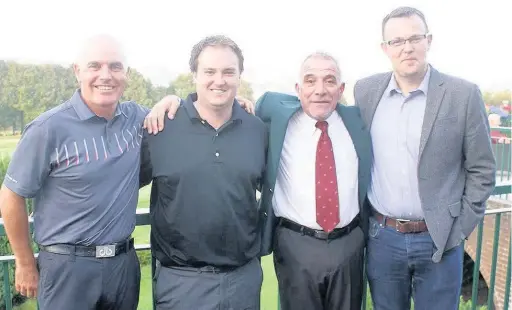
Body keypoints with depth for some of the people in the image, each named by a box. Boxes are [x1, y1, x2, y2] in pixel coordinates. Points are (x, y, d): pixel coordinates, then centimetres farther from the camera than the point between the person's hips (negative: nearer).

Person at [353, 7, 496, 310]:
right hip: (381, 238, 2)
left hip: (439, 239, -2)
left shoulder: (463, 94, -7)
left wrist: (460, 228, -4)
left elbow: (482, 169, -2)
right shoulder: (365, 91, 0)